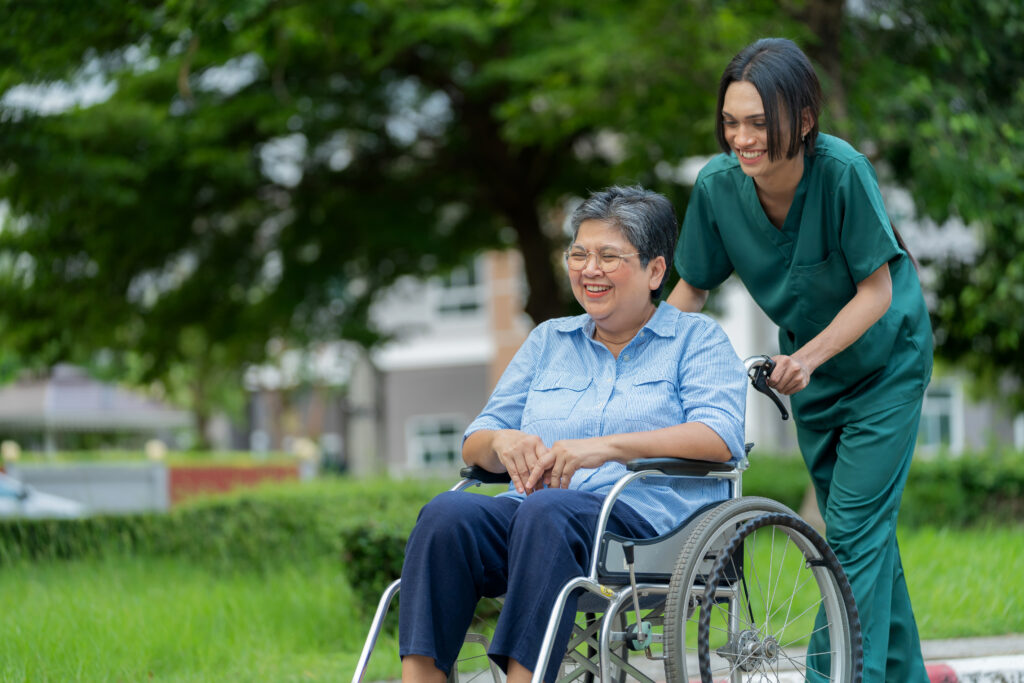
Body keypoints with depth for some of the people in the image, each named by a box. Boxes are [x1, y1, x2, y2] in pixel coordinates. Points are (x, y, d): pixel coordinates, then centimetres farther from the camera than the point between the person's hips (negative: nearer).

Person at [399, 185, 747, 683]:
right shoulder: (548, 340, 28)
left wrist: (607, 446, -16)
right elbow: (474, 445, 23)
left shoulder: (697, 339, 15)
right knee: (447, 514, -29)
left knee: (548, 511, -38)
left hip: (645, 516, -4)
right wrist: (503, 441, -3)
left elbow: (721, 436, -4)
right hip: (532, 512, 4)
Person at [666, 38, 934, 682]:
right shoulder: (718, 183, -20)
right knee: (864, 529, 15)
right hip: (810, 366, 5)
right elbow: (690, 290, -6)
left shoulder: (842, 171, -32)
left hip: (884, 358, -5)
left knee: (855, 529, -10)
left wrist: (808, 357, -38)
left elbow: (876, 292, -26)